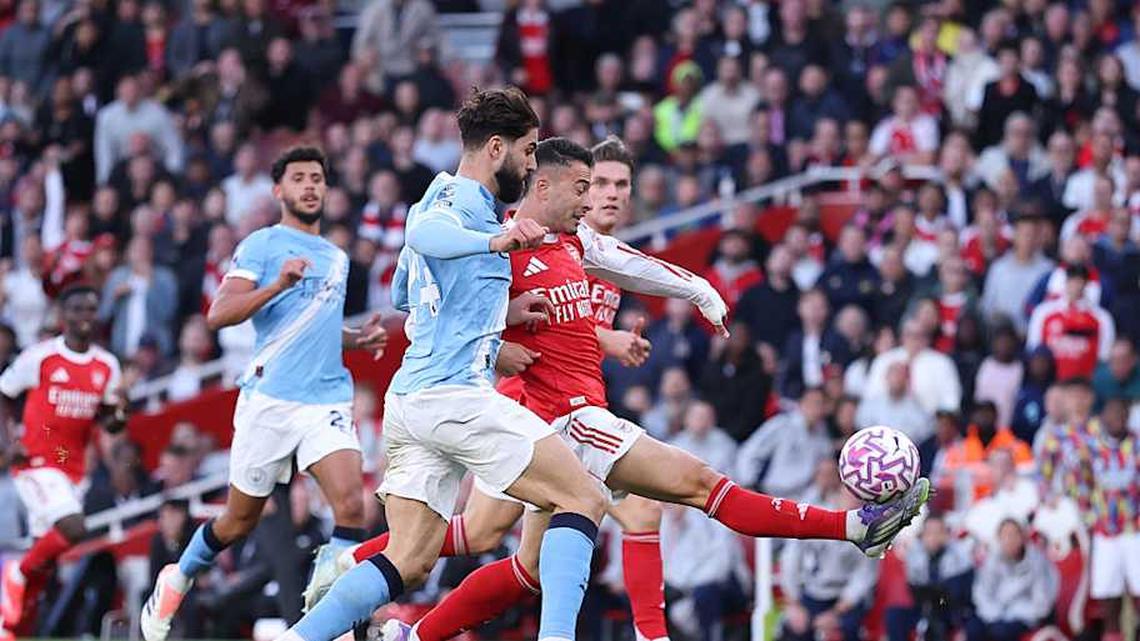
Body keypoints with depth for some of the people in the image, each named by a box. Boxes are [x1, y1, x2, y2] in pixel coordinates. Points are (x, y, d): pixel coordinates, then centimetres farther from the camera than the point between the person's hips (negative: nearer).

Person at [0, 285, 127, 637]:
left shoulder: (107, 366, 6)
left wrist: (118, 416, -10)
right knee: (72, 528, -25)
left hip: (74, 468, 6)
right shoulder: (40, 357, -7)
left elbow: (108, 423, 14)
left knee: (45, 551, 6)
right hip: (37, 463, -6)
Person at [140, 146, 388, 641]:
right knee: (240, 521, 8)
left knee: (350, 503, -19)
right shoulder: (262, 244, -1)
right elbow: (218, 315, -12)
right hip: (270, 398, -4)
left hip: (328, 399, 4)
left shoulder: (337, 257, 20)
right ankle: (177, 580, 36)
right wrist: (278, 284, -25)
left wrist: (358, 338, 14)